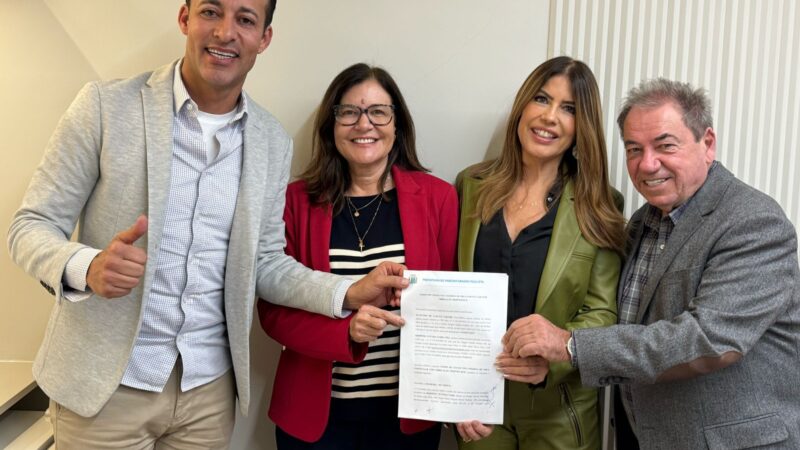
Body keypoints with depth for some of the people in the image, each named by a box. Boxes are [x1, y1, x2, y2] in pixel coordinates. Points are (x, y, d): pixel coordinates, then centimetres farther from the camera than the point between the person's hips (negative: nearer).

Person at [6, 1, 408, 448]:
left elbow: (264, 261, 7)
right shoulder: (106, 105, -9)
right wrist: (87, 268, -27)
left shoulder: (273, 142, 2)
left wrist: (349, 293, -8)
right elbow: (31, 226, -6)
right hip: (106, 383, -3)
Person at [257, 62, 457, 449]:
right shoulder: (296, 201, -3)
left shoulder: (438, 197, -3)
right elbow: (275, 309, -4)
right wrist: (346, 330, -21)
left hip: (408, 410, 0)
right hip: (315, 410, 0)